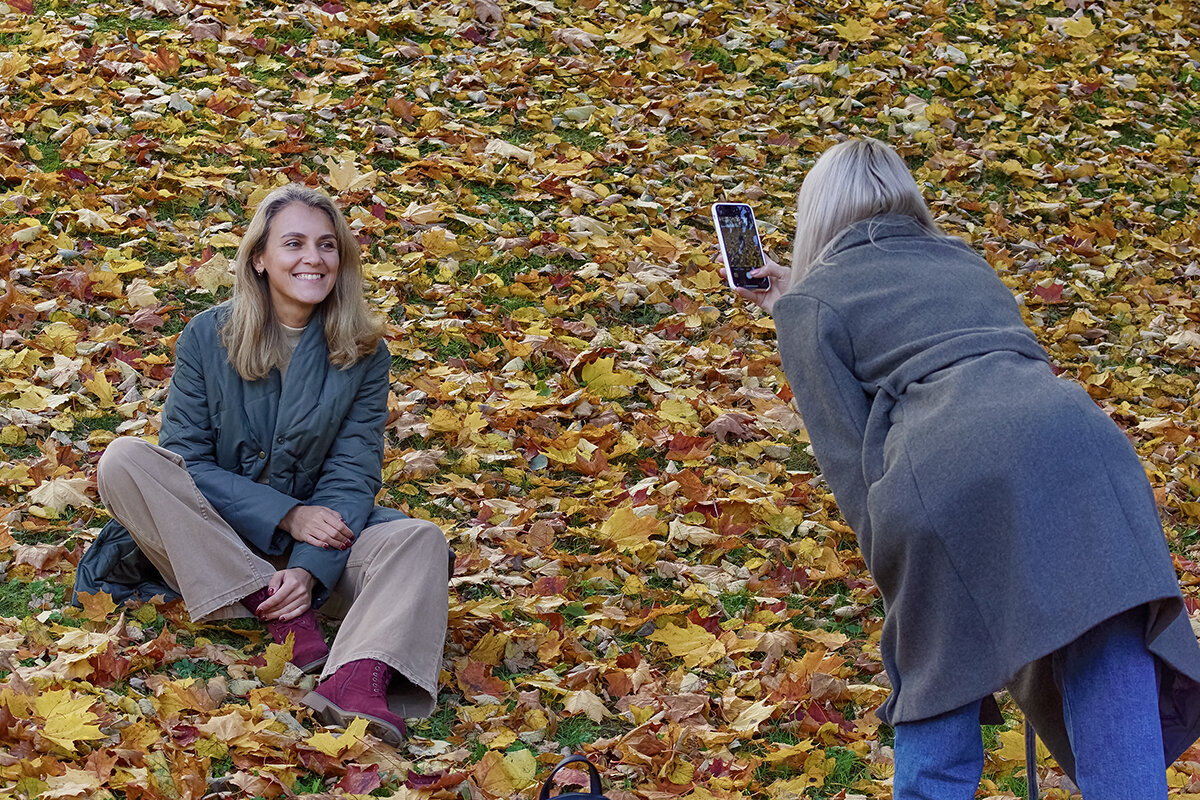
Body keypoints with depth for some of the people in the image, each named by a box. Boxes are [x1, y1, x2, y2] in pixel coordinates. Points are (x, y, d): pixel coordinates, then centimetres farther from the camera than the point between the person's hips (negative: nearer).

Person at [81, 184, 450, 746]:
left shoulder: (362, 354, -2)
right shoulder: (207, 338, -4)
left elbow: (352, 475, -7)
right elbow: (186, 461, -8)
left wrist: (310, 568, -25)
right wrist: (287, 515, -20)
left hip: (318, 537, 0)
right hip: (212, 541, 0)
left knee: (420, 541, -27)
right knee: (123, 460, -25)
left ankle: (359, 679, -59)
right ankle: (276, 614, -31)